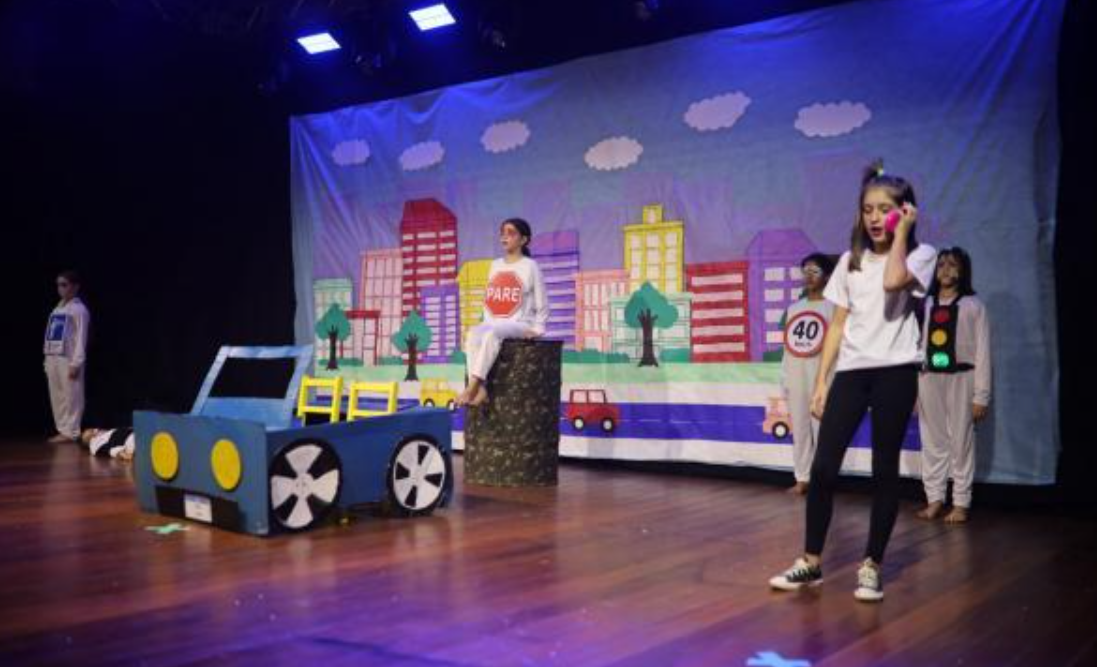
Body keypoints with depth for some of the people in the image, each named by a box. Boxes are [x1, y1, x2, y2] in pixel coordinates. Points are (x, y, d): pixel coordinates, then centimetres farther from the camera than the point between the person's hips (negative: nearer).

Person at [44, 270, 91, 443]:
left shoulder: (79, 309, -5)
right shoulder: (57, 309, 19)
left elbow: (81, 338, -11)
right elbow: (50, 336, 19)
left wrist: (76, 363, -17)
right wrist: (47, 359, 12)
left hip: (69, 359, -8)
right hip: (53, 358, 8)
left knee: (71, 396, -6)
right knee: (56, 397, 8)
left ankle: (70, 432, -4)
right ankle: (62, 430, 14)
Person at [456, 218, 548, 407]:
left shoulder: (530, 266, 1)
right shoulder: (495, 265, 17)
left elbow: (542, 303, 2)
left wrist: (536, 329, -9)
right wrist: (487, 322, 6)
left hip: (519, 324, -5)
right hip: (493, 324, 5)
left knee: (491, 334, -37)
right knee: (473, 333, -29)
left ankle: (472, 386, -39)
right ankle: (479, 389, -37)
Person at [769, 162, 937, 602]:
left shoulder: (920, 255, 3)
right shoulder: (850, 261, 14)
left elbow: (893, 282, -22)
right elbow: (838, 326, 12)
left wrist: (902, 232, -8)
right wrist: (820, 381, 7)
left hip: (894, 371, -3)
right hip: (850, 371, 3)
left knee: (885, 470, 2)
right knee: (823, 467, -3)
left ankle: (871, 566, 12)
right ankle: (811, 561, 8)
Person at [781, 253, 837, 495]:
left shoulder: (833, 307, -1)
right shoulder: (794, 308, 16)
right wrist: (784, 379, 11)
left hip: (821, 376, -6)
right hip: (795, 377, 6)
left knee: (821, 428, -7)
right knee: (799, 429, 7)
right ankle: (802, 478, 13)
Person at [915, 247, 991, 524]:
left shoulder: (973, 305, 3)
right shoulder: (925, 305, 11)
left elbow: (982, 351, -1)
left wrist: (981, 395, -7)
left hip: (960, 378, -3)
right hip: (928, 378, 3)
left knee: (961, 442, 1)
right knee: (932, 441, 6)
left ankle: (961, 503, 8)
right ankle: (934, 498, 14)